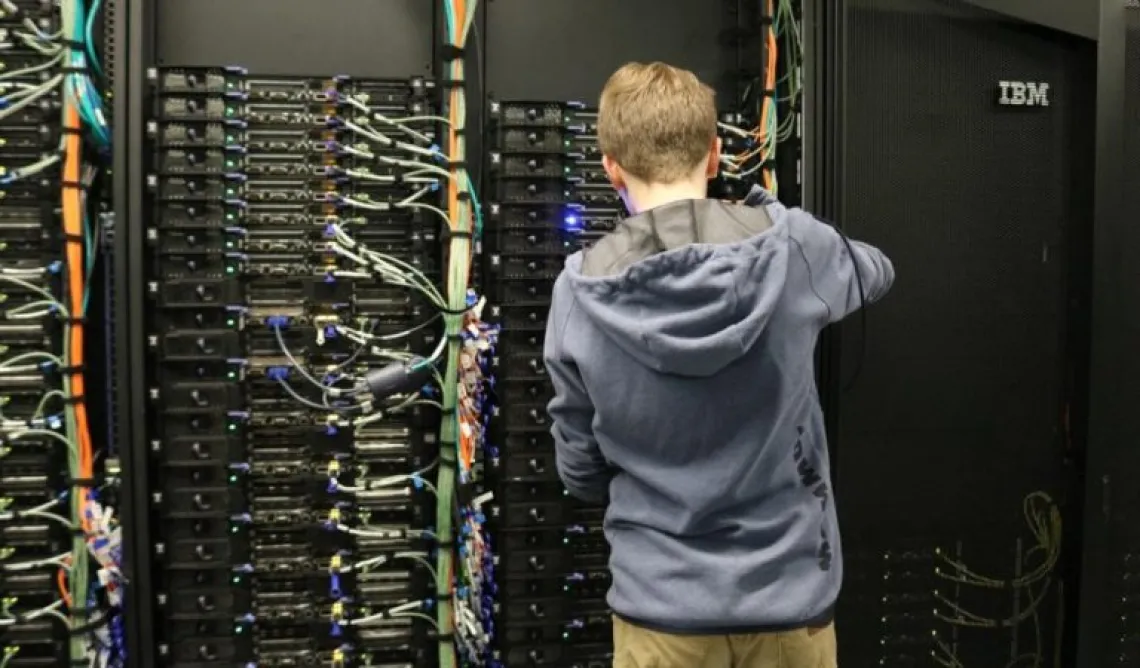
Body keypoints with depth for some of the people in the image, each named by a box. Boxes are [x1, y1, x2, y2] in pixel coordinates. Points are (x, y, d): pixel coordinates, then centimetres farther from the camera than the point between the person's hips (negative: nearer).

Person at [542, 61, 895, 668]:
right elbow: (875, 272, 13)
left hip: (661, 600, -1)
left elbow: (581, 471, -3)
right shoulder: (790, 245, -12)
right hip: (788, 590, 1)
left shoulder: (580, 291, -12)